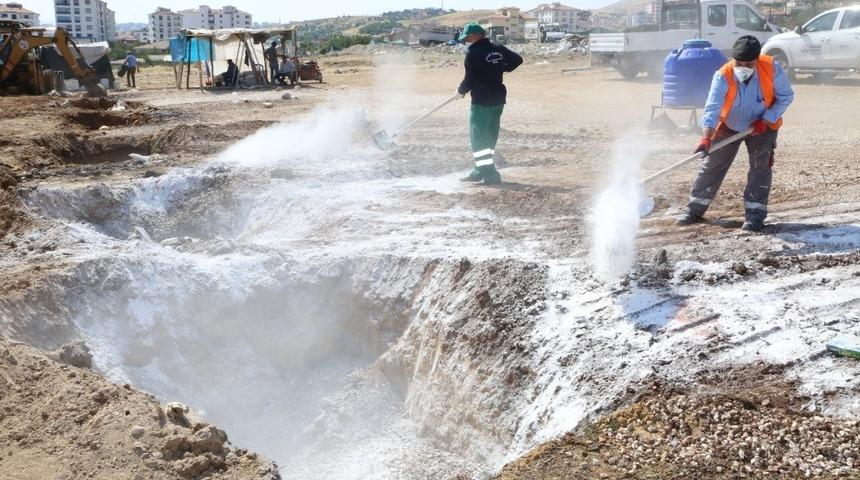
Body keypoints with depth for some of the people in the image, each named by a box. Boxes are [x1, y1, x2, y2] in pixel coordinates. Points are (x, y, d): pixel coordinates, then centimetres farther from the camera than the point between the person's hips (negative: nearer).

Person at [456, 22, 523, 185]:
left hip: (482, 101, -8)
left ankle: (490, 173, -9)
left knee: (478, 137, -3)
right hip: (499, 99, 8)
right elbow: (517, 59, 16)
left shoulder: (473, 53, -15)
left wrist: (461, 91, 4)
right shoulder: (498, 49, 7)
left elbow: (469, 79, -14)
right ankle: (481, 170, 25)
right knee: (490, 136, 15)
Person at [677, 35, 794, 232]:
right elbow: (712, 108, -38)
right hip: (728, 127, 0)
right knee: (711, 165, 4)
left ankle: (755, 215, -4)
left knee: (761, 167, -11)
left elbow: (786, 96, -12)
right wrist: (706, 138, -51)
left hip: (762, 126, 0)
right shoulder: (723, 76, -29)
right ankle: (696, 209, 18)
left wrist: (767, 120, -22)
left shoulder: (772, 69, -26)